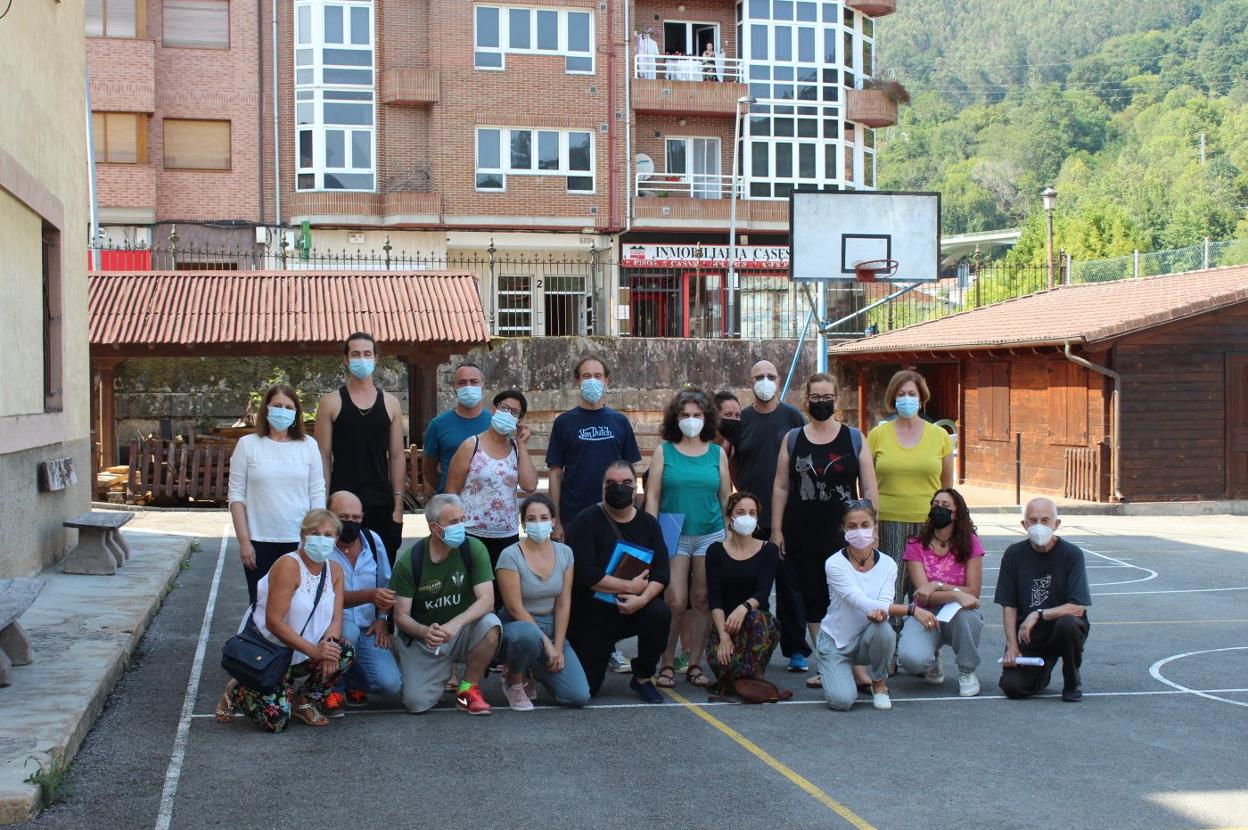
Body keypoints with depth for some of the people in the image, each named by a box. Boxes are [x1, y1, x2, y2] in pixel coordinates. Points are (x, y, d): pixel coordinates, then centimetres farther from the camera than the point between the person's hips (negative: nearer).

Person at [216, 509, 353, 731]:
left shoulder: (334, 571, 1)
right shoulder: (288, 565, -20)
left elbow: (336, 619, -3)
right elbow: (274, 622, -25)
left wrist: (328, 645, -25)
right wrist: (313, 650, -29)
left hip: (300, 655, 6)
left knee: (345, 653, -21)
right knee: (276, 720, -19)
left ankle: (305, 700, 3)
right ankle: (236, 693, 13)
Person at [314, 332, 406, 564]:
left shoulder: (390, 403, 8)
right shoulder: (331, 403, 2)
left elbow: (397, 457, 8)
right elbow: (323, 457, 1)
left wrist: (398, 505, 3)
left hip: (382, 505, 2)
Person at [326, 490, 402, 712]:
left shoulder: (373, 540, 5)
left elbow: (385, 585, 17)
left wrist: (382, 619, 2)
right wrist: (369, 596, -36)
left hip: (367, 629, 4)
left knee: (390, 684, -18)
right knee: (348, 631, -40)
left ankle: (353, 683, 18)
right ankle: (333, 688, -10)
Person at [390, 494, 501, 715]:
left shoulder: (473, 549, -13)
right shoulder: (409, 561, -13)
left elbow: (486, 600, -20)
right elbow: (401, 616, -9)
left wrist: (454, 624, -37)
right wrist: (425, 632, -31)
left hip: (461, 634, 1)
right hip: (422, 637, 0)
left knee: (490, 624, -32)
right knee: (417, 703, -19)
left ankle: (468, 690, -8)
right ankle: (442, 674, 19)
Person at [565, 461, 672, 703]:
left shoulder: (648, 523, 3)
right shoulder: (585, 521, -10)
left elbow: (661, 573, -5)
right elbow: (585, 574, -21)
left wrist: (643, 599, -24)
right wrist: (630, 587, -18)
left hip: (634, 610, 3)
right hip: (591, 616, -3)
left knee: (660, 612, -30)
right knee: (585, 690, -9)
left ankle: (644, 677, -7)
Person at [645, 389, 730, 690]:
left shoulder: (717, 453, 9)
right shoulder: (664, 451, 4)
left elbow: (726, 498, 12)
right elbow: (652, 496, 2)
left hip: (711, 535, 2)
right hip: (674, 536, -2)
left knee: (702, 601, 3)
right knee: (674, 601, -8)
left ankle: (695, 664, 11)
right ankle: (667, 664, 3)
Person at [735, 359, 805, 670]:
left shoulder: (792, 417, 2)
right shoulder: (742, 420, 7)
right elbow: (730, 464, 14)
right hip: (750, 516, 2)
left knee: (789, 583, 1)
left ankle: (796, 650, 7)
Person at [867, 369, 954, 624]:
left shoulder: (939, 436, 7)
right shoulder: (878, 435, 5)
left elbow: (948, 486, 13)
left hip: (928, 524, 1)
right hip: (888, 523, -1)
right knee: (888, 595, -4)